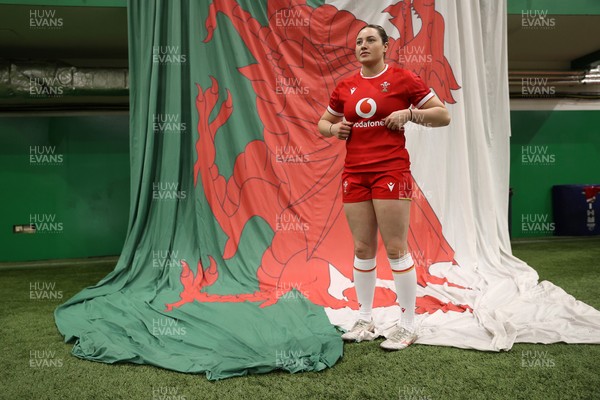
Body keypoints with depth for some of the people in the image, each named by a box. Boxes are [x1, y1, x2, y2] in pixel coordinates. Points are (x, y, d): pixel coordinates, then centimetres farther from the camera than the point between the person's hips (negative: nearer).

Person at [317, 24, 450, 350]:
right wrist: (334, 129, 3)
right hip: (354, 173, 5)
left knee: (396, 249, -3)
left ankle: (407, 327, 10)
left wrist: (409, 113, -13)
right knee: (362, 249, 8)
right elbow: (323, 123, 25)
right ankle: (364, 322, 20)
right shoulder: (345, 86, 12)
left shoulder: (402, 78, 1)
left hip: (391, 171, -4)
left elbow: (443, 115, 2)